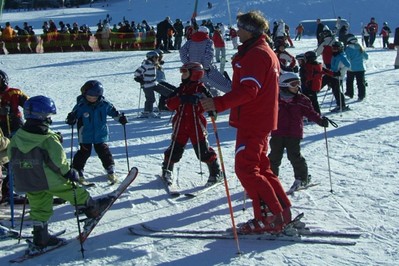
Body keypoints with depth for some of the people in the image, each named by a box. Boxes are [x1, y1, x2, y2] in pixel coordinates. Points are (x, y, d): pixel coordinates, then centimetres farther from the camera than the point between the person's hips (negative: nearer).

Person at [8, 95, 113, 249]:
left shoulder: (16, 137, -3)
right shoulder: (49, 139, -22)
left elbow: (11, 157, 9)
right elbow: (59, 161, -20)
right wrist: (69, 173, -3)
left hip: (26, 182, 6)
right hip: (51, 181, -5)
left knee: (39, 209, 16)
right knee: (75, 193, 15)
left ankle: (40, 237, 19)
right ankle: (92, 208, 33)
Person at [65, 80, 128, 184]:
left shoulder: (104, 104, -6)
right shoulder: (81, 106, -14)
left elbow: (113, 111, 8)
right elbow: (74, 114, -9)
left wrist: (120, 117, -3)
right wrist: (71, 119, -30)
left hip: (100, 135, 2)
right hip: (85, 136, -2)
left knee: (103, 151, 9)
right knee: (84, 152, 4)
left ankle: (110, 170, 19)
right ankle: (77, 171, 17)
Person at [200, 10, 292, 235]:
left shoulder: (255, 54, -16)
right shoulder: (268, 52, 18)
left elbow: (248, 90, -27)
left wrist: (219, 103, -35)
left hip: (252, 122, -11)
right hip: (263, 121, 11)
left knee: (246, 169, -7)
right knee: (260, 168, 16)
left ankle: (271, 218, -6)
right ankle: (282, 212, 19)